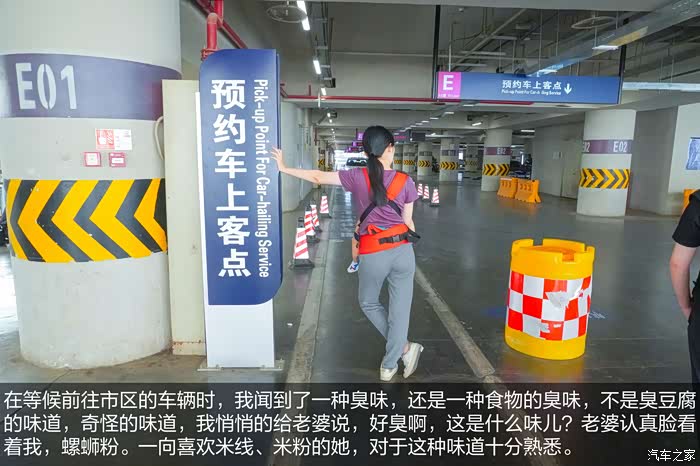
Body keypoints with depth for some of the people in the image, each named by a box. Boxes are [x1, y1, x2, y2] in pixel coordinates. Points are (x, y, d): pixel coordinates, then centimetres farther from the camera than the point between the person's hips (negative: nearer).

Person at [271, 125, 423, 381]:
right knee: (399, 309, 11)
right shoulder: (405, 181, 0)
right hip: (402, 251, 2)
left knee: (368, 303, 23)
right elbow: (408, 222, 5)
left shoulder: (357, 177, -5)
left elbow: (318, 177, -2)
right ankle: (389, 365, 20)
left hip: (373, 255, -1)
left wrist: (284, 168, 9)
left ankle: (404, 348, 22)